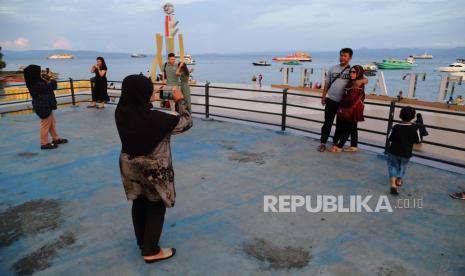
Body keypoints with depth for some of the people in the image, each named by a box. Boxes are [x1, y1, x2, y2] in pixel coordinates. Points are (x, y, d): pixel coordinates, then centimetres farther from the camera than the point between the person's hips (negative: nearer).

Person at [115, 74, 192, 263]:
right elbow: (186, 122, -18)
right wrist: (180, 100, -5)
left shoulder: (121, 112, -12)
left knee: (139, 204, 23)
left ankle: (142, 241, 44)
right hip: (153, 170, -7)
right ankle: (151, 251, 24)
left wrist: (149, 100, 11)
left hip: (130, 166, 7)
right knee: (156, 208, 12)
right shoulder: (155, 118, -30)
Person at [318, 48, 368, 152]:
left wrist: (361, 81, -28)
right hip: (331, 100, 0)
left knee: (340, 123, 10)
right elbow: (327, 83, 9)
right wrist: (323, 97, 7)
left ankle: (336, 141, 25)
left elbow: (366, 80, -4)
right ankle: (323, 143, 3)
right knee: (328, 122, 0)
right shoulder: (333, 69, 4)